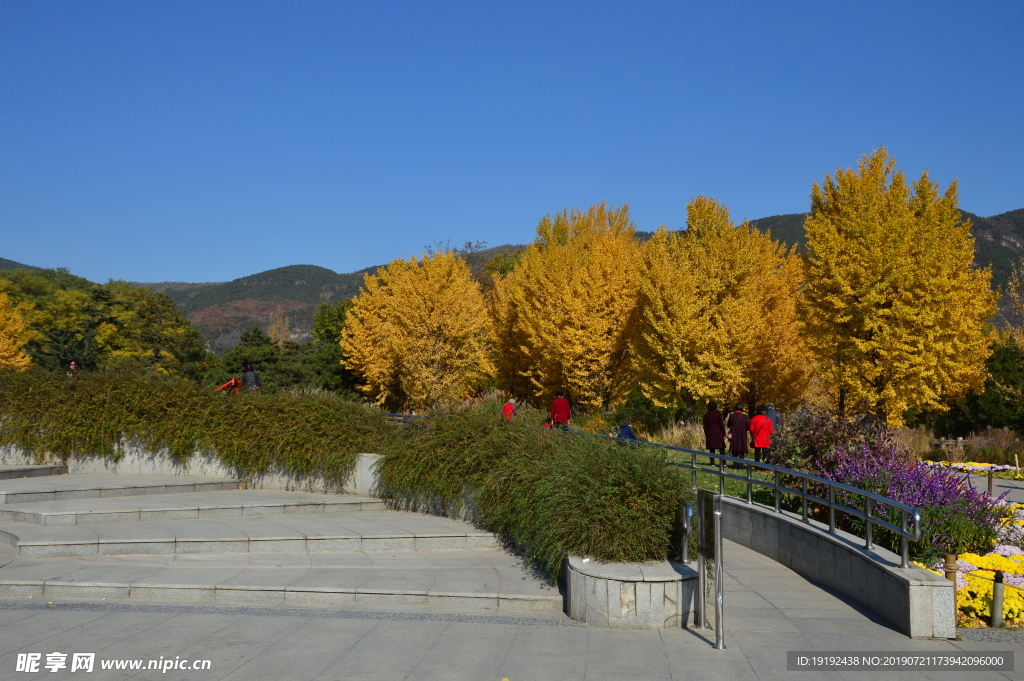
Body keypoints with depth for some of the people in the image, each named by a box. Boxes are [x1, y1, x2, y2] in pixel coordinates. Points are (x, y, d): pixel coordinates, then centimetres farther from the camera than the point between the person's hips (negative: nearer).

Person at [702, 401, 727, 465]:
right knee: (722, 449, -1)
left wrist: (706, 435, 16)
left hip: (710, 434, 4)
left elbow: (705, 426, 9)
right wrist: (724, 434, -3)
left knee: (712, 450, 7)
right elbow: (721, 424, -8)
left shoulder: (706, 415, 5)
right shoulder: (718, 413, -7)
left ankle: (712, 463, 4)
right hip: (718, 433, -4)